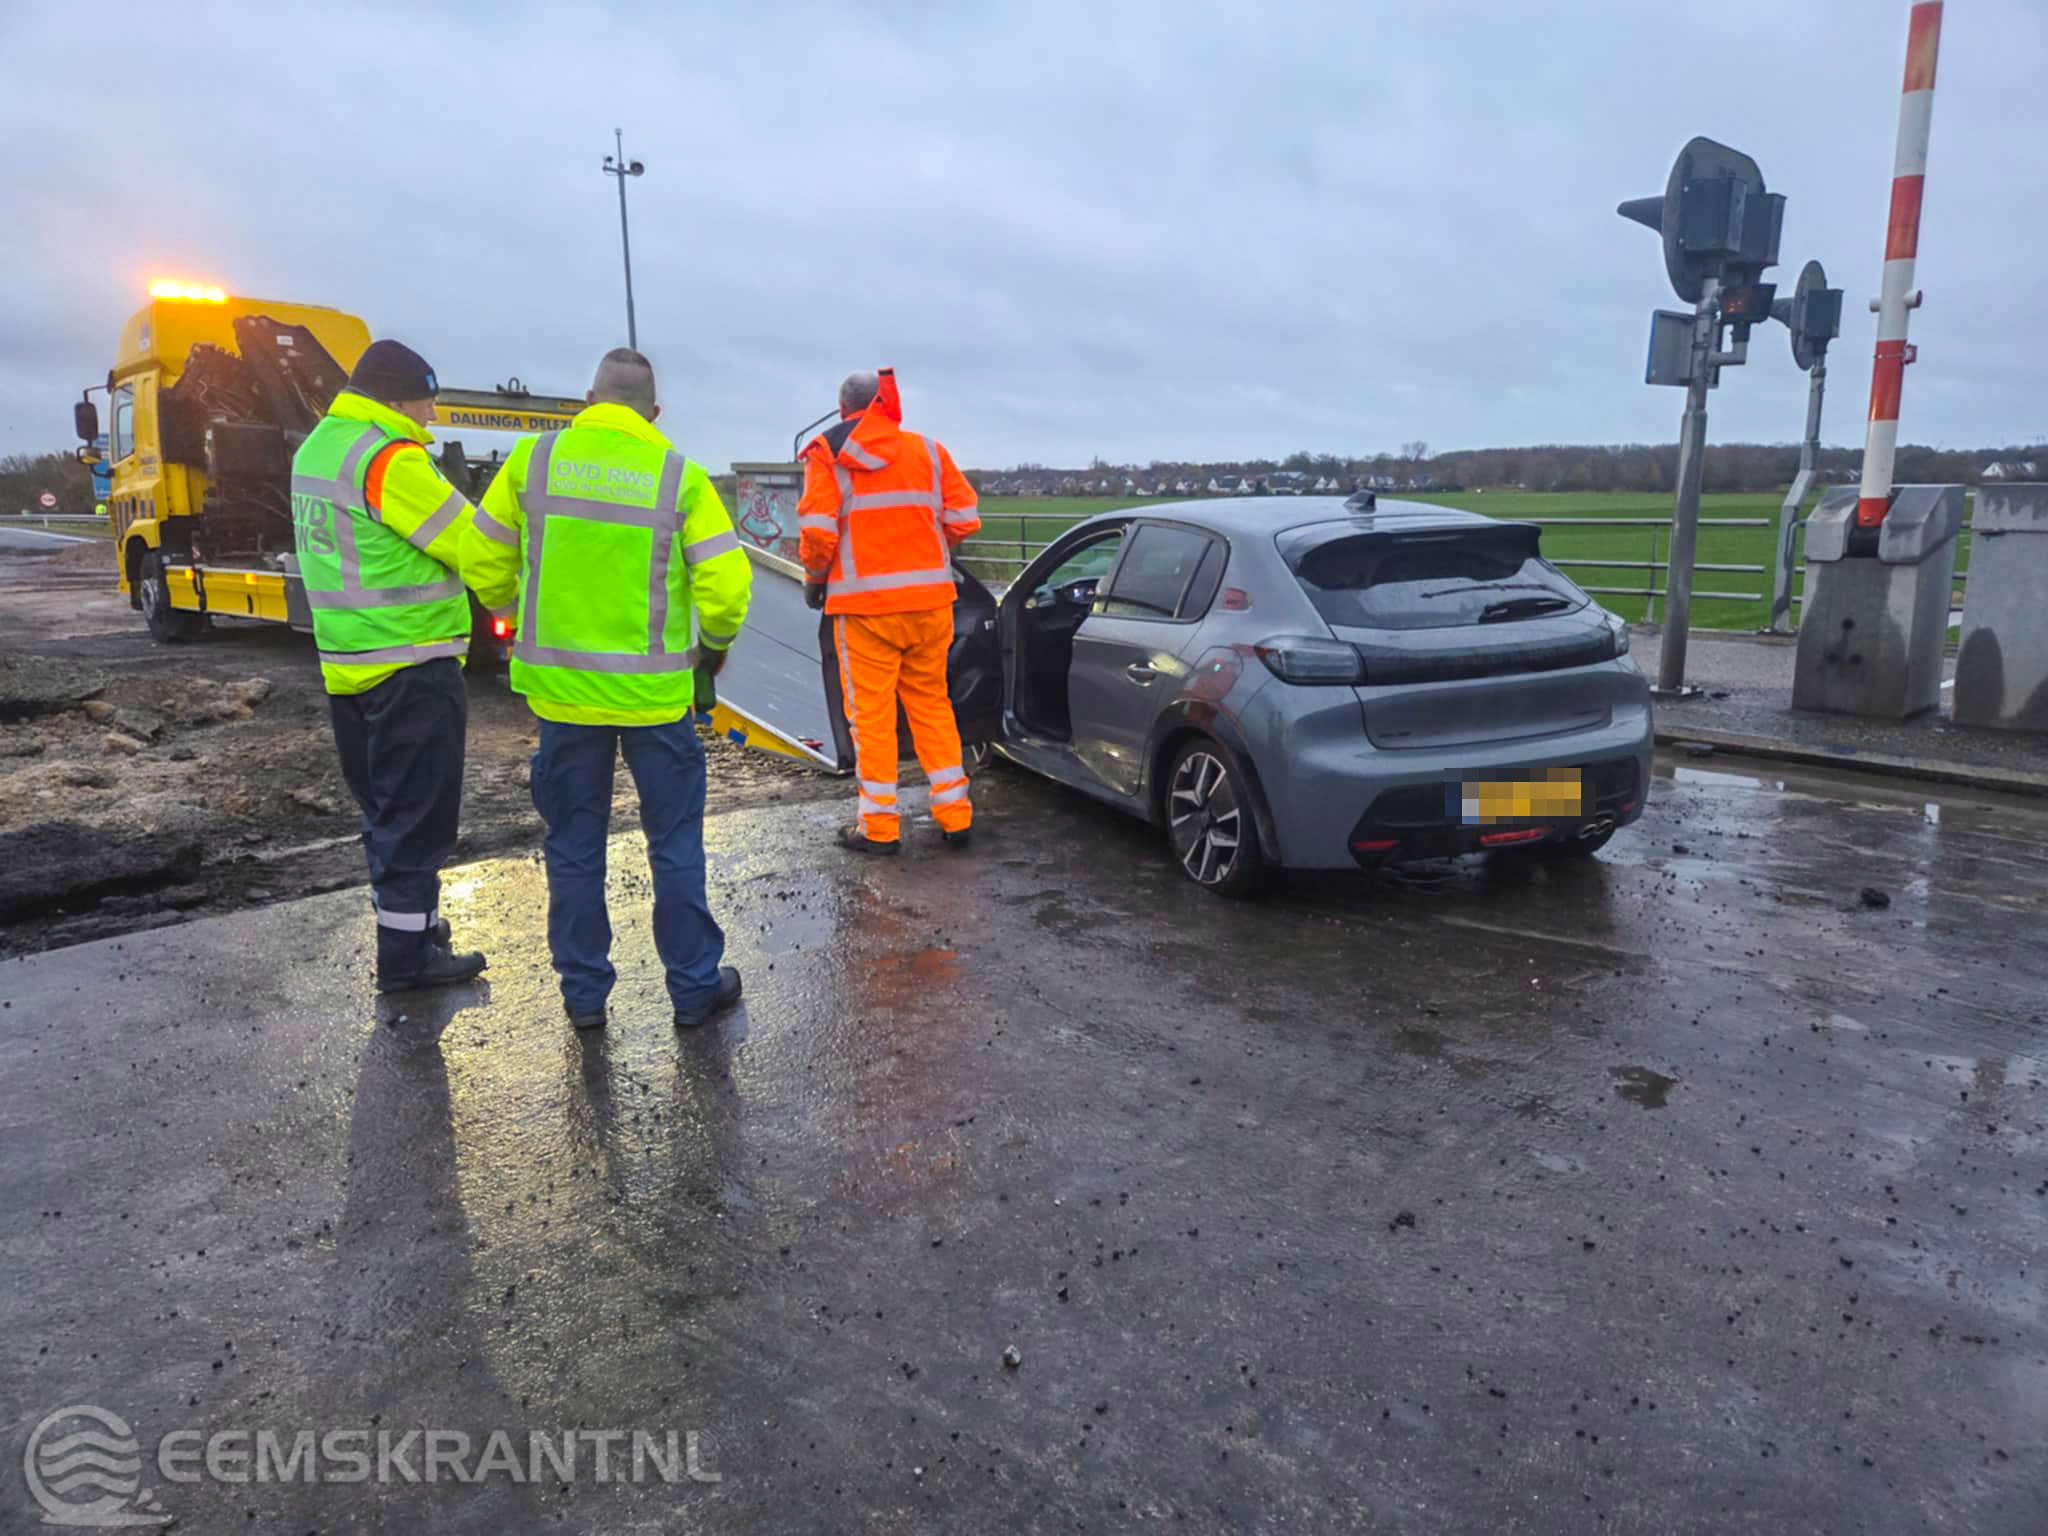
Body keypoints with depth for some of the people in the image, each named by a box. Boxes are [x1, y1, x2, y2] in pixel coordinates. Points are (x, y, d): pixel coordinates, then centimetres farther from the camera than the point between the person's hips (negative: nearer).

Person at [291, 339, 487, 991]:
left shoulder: (316, 450, 12)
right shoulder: (390, 459, -18)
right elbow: (472, 545, -15)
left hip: (348, 665, 9)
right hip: (412, 668, -9)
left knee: (384, 806, 20)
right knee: (417, 814, 1)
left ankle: (406, 920, 33)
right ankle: (406, 954, 8)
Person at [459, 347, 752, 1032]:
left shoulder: (532, 460, -1)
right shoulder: (680, 476, -5)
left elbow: (483, 565, 4)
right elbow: (725, 586, -9)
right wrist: (716, 643, 11)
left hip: (562, 686, 2)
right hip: (654, 691, -1)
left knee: (574, 847, 14)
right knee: (676, 844, 11)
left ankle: (583, 991, 23)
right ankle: (694, 986, 19)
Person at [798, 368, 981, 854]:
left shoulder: (828, 453, -1)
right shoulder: (927, 450, 8)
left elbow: (817, 531, -11)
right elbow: (964, 518, 4)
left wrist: (814, 579, 7)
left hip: (865, 602, -3)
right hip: (930, 599, 4)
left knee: (871, 713, 5)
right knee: (932, 705, 14)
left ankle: (879, 827, 9)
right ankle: (955, 817, 16)